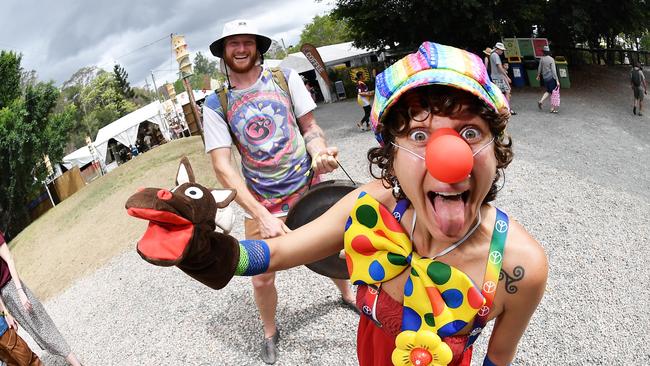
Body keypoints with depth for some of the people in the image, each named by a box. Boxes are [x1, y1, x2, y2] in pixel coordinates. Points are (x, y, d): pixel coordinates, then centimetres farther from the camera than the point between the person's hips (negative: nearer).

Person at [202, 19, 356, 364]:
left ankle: (347, 294, 51)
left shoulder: (285, 78, -4)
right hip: (263, 204, -1)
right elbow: (222, 166, -13)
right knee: (261, 278, 1)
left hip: (309, 188, 2)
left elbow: (309, 125, 1)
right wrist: (262, 215, -22)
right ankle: (269, 331, 33)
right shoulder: (215, 105, -7)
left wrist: (320, 151, -23)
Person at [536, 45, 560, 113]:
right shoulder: (551, 59, -13)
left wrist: (538, 76, 29)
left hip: (545, 78, 5)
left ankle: (541, 101, 2)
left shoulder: (542, 59, -1)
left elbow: (539, 68, 11)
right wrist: (557, 80, -15)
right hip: (551, 78, -5)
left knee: (548, 91, 22)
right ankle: (552, 109, 5)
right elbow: (553, 70, -16)